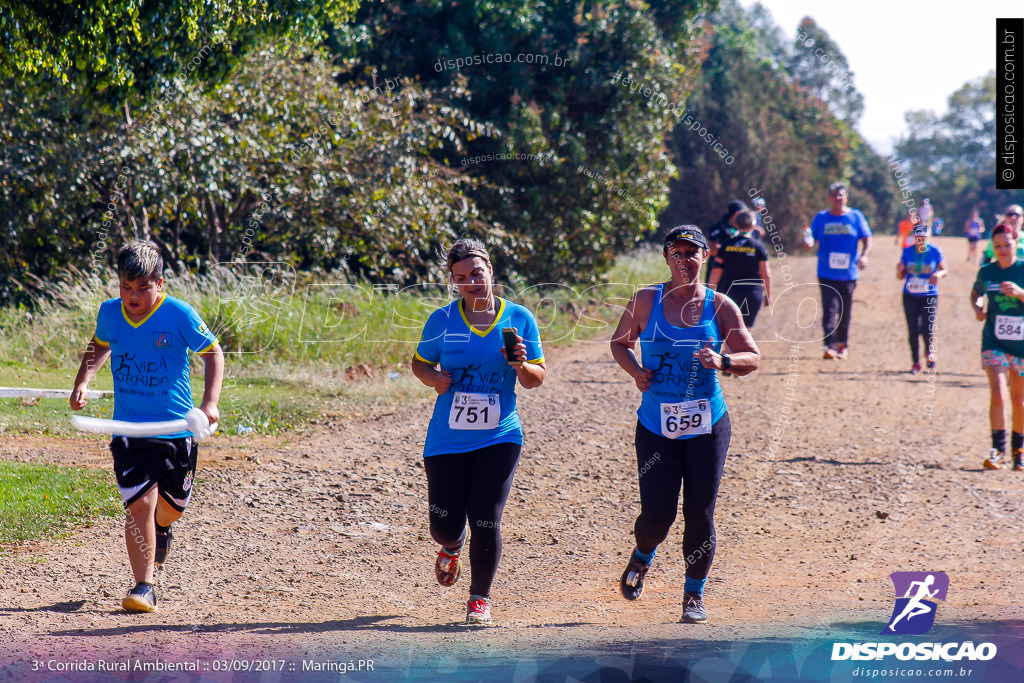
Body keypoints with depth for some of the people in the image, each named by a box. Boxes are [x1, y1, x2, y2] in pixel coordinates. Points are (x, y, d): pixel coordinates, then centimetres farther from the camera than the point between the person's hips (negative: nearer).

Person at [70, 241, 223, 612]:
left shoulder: (180, 315, -13)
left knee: (172, 505, 15)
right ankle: (144, 586, -5)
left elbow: (213, 352, -2)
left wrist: (210, 402, -14)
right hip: (129, 428, 1)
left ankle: (161, 527, 53)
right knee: (139, 504, -13)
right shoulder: (109, 313, -2)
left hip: (176, 426, -1)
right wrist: (82, 382, 6)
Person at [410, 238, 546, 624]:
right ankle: (451, 548, 42)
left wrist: (522, 365, -16)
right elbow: (420, 362, 13)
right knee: (445, 525, 2)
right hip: (447, 440, 1)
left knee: (486, 524, -8)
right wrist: (433, 378, -10)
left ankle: (480, 598, 14)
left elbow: (536, 380, 7)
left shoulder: (519, 319, 1)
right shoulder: (442, 320, -1)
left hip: (499, 438, -1)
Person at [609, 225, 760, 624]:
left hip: (707, 425, 0)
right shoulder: (646, 301, 2)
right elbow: (620, 343, 14)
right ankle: (642, 557, 29)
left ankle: (694, 594, 17)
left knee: (700, 514, -1)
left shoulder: (720, 306, 1)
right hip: (656, 425, 0)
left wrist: (722, 362, -18)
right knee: (657, 513, -6)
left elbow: (752, 358, 2)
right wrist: (636, 372, -5)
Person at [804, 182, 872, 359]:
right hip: (826, 274, -1)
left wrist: (864, 255, -17)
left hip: (848, 273, 1)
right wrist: (807, 243, -18)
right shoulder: (821, 217, 6)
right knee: (829, 310, -13)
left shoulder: (856, 217, 4)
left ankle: (843, 344, 27)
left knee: (845, 311, 10)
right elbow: (811, 240, 6)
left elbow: (867, 240, 2)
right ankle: (830, 346, -17)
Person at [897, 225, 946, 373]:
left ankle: (930, 353, 21)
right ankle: (915, 362, 15)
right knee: (913, 331, 1)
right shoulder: (907, 252, 2)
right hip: (910, 296, 2)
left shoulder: (935, 252, -2)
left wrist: (939, 274, -15)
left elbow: (944, 270, 8)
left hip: (930, 296, -2)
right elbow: (900, 276, 8)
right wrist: (900, 270, -16)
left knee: (928, 330, -10)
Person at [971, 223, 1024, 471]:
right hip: (994, 343, 0)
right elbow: (976, 293, 20)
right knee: (997, 393, -17)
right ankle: (998, 449, -13)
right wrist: (978, 307, 1)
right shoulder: (986, 272, 1)